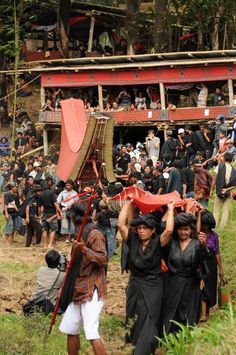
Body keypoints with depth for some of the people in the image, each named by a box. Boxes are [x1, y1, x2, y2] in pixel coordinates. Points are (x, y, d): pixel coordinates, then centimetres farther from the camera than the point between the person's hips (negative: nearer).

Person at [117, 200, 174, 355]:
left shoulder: (157, 242, -10)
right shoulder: (133, 240, -1)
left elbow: (169, 230, -27)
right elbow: (120, 224, -10)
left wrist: (170, 210, -14)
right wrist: (128, 203, -4)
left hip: (152, 287, -4)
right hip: (135, 285, 4)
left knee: (148, 322, -6)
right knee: (134, 320, 16)